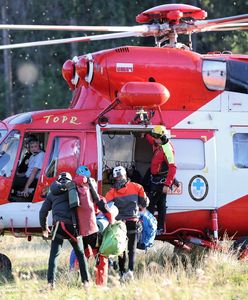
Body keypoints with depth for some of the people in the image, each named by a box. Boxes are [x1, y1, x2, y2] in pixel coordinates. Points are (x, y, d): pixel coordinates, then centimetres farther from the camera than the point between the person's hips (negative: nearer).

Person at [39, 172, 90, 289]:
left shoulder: (52, 193, 20)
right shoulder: (73, 187, 14)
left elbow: (43, 212, 21)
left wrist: (44, 228, 32)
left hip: (58, 225, 1)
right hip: (72, 225, -1)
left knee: (54, 255, 0)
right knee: (80, 254, 12)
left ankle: (51, 282, -15)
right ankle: (86, 281, 9)